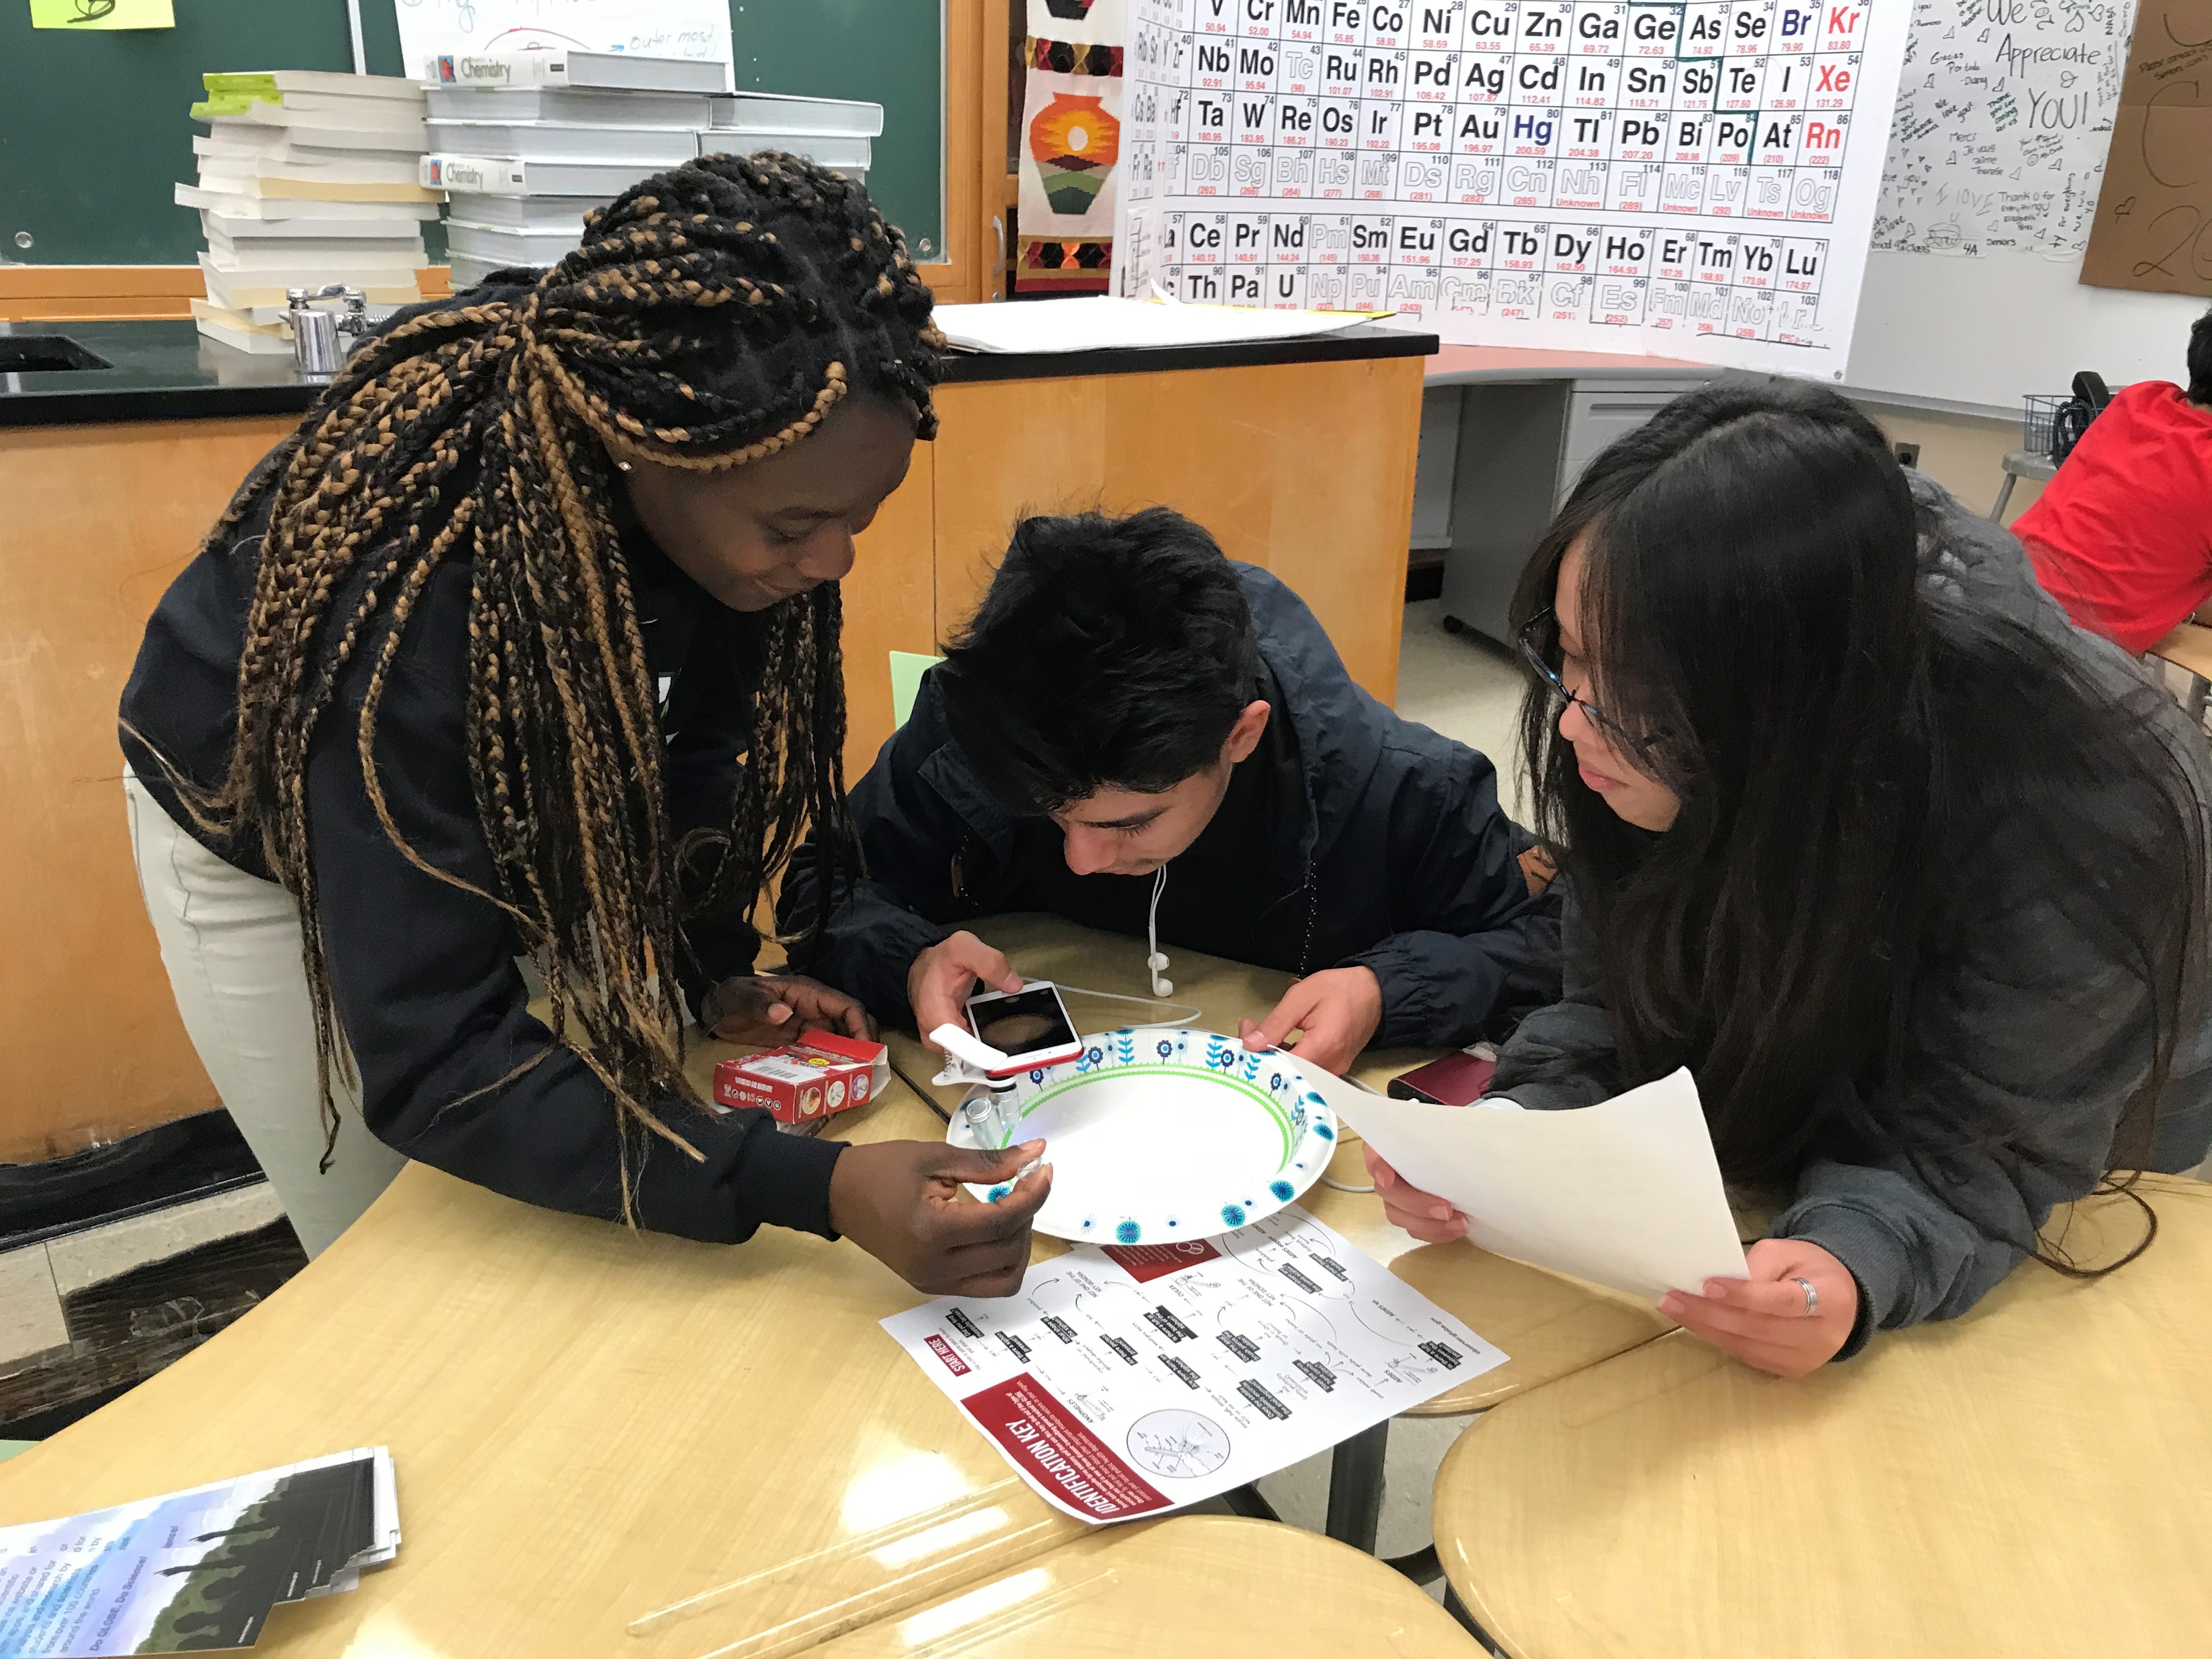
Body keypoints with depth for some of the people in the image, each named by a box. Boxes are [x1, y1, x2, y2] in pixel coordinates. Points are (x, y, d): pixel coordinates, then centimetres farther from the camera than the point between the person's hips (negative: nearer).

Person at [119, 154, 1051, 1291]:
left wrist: (711, 967, -18)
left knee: (593, 1242, 12)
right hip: (271, 839, -4)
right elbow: (429, 1063, -41)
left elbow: (692, 733, -8)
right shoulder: (406, 583, -43)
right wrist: (814, 1188, -49)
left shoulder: (749, 494, -27)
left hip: (523, 812, 4)